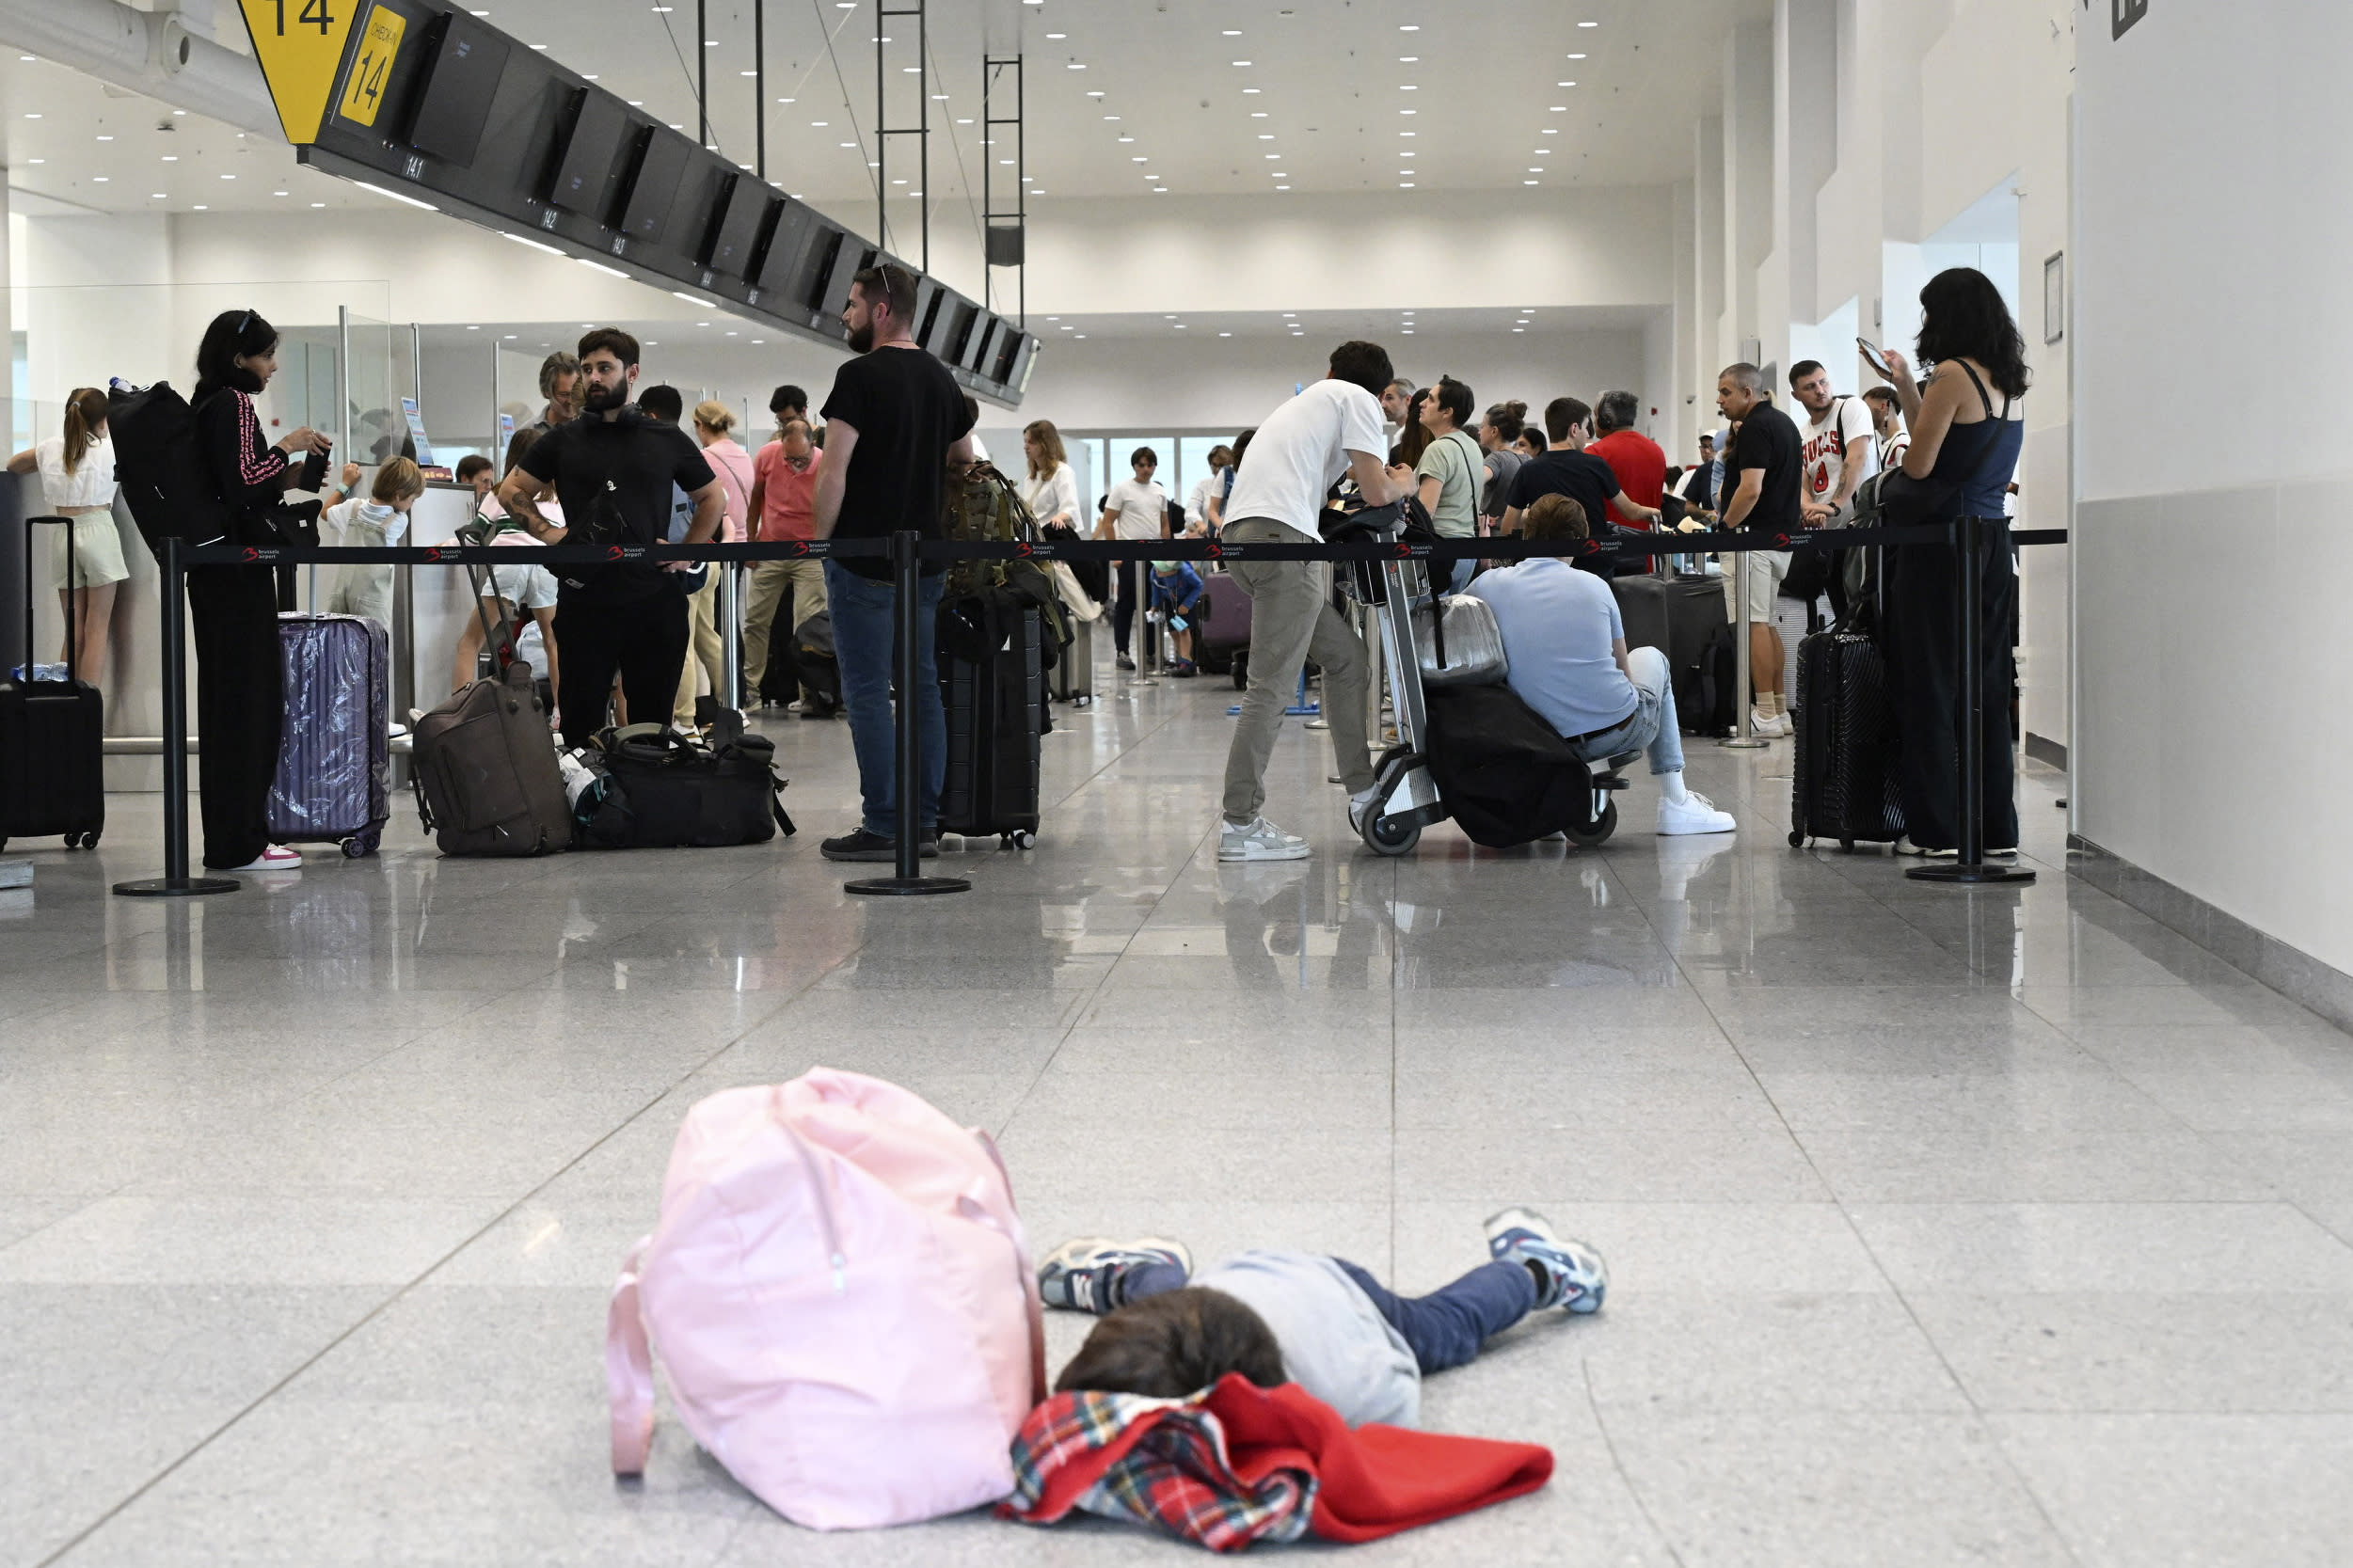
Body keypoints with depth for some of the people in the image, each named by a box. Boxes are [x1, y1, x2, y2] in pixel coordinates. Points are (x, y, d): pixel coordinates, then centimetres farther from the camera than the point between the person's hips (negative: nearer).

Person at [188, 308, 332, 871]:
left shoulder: (210, 405, 18)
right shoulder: (233, 403, -12)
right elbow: (242, 482, -21)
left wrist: (289, 477, 13)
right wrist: (287, 447, -9)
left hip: (217, 573, 10)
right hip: (239, 572, -10)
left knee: (228, 699, 12)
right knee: (251, 700, -7)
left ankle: (232, 838, 16)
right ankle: (241, 842, -5)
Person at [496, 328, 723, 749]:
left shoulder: (667, 441, 9)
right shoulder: (563, 441, 10)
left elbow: (713, 498, 19)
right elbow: (511, 489, 18)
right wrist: (544, 530, 2)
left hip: (655, 600, 0)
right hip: (584, 600, 0)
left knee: (653, 718, 5)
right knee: (581, 721, 1)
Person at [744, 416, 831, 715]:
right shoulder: (767, 455, -9)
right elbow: (755, 496, 8)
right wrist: (750, 540, 7)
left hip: (810, 555, -3)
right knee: (755, 622, 9)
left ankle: (812, 695, -6)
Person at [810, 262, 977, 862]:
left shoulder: (861, 376, -12)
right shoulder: (940, 377, 12)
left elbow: (834, 472, -16)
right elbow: (964, 457, 26)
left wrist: (821, 540, -5)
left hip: (864, 558, -8)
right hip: (925, 557, 8)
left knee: (867, 692, -4)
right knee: (922, 688, 10)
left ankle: (883, 828, -4)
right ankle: (924, 823, 13)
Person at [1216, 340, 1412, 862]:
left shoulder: (1307, 399, 33)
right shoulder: (1360, 400, 10)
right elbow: (1376, 492, 2)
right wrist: (1403, 485, 22)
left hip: (1241, 531, 9)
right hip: (1282, 534, -9)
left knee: (1346, 655, 18)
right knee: (1273, 685, -10)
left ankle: (1362, 791, 19)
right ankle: (1240, 826, -14)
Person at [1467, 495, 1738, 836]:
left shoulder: (1489, 585, -2)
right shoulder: (1594, 586, 0)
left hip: (1548, 744, 1)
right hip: (1623, 730, -1)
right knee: (1651, 657, 34)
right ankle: (1675, 802, 33)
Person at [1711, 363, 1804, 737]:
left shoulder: (1756, 428, -14)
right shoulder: (1784, 422, 18)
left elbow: (1750, 489, -23)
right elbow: (1798, 479, 26)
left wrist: (1724, 528, -15)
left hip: (1754, 536, -10)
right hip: (1783, 534, 10)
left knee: (1752, 624, -9)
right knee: (1767, 622, 14)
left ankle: (1767, 716, -11)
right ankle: (1780, 712, 14)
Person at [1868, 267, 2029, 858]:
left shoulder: (1953, 375, -12)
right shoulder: (2010, 382, 11)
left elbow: (1918, 464, -11)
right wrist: (1906, 387, 22)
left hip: (1941, 543, -7)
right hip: (1994, 541, 8)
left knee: (1930, 687, 0)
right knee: (1986, 688, 11)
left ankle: (1936, 828, 2)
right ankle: (1996, 827, 14)